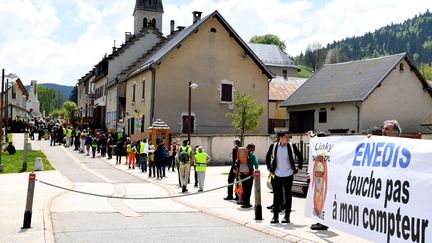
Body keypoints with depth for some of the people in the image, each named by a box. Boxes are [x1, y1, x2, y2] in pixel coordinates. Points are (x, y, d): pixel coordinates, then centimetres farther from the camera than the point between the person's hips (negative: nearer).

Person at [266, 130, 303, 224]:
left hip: (288, 174, -1)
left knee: (288, 195, 4)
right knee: (276, 195, 2)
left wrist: (299, 168, 4)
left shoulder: (291, 146, -3)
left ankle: (287, 216, 11)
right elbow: (268, 157, 13)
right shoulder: (273, 146, -1)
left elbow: (300, 156, 7)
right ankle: (275, 216, 8)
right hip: (277, 174, 1)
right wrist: (270, 168, 9)